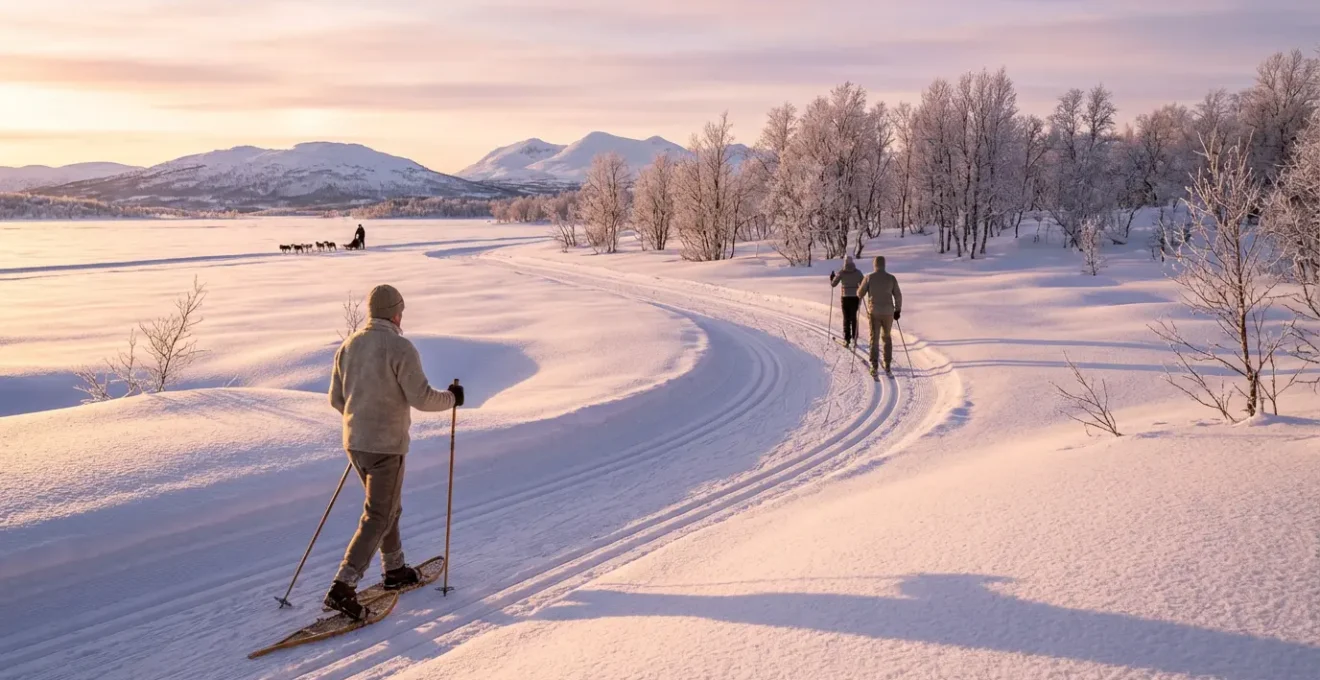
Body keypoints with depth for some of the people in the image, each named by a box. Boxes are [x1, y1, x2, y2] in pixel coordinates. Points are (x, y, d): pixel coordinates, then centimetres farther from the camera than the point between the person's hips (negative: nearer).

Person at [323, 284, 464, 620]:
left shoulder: (349, 345, 4)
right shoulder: (400, 348, -17)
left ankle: (395, 569, 35)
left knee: (387, 506, 22)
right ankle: (343, 587, -6)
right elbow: (422, 398, -17)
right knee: (378, 517, 0)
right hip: (387, 444, -7)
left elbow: (336, 398, 11)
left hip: (354, 441, 7)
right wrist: (452, 397, 3)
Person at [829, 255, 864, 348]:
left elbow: (833, 284, 1)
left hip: (845, 298, -1)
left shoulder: (841, 273, -6)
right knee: (853, 318, 14)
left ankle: (846, 339, 6)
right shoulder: (858, 272, -2)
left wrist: (831, 277, 20)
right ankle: (854, 339, 11)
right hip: (855, 298, 1)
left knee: (846, 318, 9)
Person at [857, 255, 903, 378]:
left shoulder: (869, 277, -6)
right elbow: (898, 295, 0)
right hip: (888, 312, 1)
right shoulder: (891, 278, -3)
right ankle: (887, 365, 17)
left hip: (874, 312, -1)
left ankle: (874, 367, -3)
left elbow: (860, 294, -2)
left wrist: (859, 289, 21)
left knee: (874, 338, 5)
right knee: (887, 338, 17)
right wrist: (898, 310, 12)